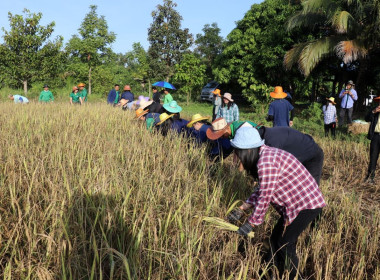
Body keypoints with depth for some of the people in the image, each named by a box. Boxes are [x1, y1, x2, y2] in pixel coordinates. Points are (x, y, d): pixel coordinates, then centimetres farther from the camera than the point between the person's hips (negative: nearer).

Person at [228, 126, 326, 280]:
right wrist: (241, 209, 11)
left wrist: (251, 224, -10)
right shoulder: (267, 153, 7)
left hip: (306, 204, -10)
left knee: (285, 244, -1)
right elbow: (262, 189, 13)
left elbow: (265, 197, -21)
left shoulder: (266, 162, -25)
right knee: (276, 237, 15)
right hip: (303, 201, 10)